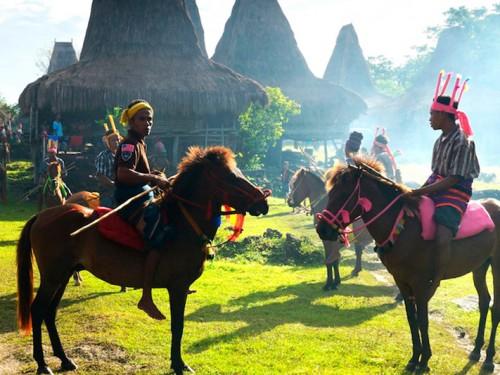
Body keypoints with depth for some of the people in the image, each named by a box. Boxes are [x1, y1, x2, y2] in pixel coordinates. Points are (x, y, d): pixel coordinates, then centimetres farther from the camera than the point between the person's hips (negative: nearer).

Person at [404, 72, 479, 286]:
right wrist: (419, 191, 4)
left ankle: (432, 285, -15)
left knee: (442, 238, -28)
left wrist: (420, 192, -23)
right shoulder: (441, 140, 8)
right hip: (435, 191, 9)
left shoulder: (462, 142, -17)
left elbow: (453, 179, -21)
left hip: (454, 195, -9)